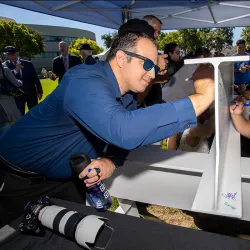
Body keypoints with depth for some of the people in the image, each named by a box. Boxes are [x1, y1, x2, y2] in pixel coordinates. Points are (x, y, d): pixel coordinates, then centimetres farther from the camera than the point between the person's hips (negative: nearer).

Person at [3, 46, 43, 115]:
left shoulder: (28, 63, 2)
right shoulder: (5, 65, 1)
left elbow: (35, 78, 4)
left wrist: (39, 91, 2)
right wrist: (15, 70, -28)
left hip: (31, 92, 1)